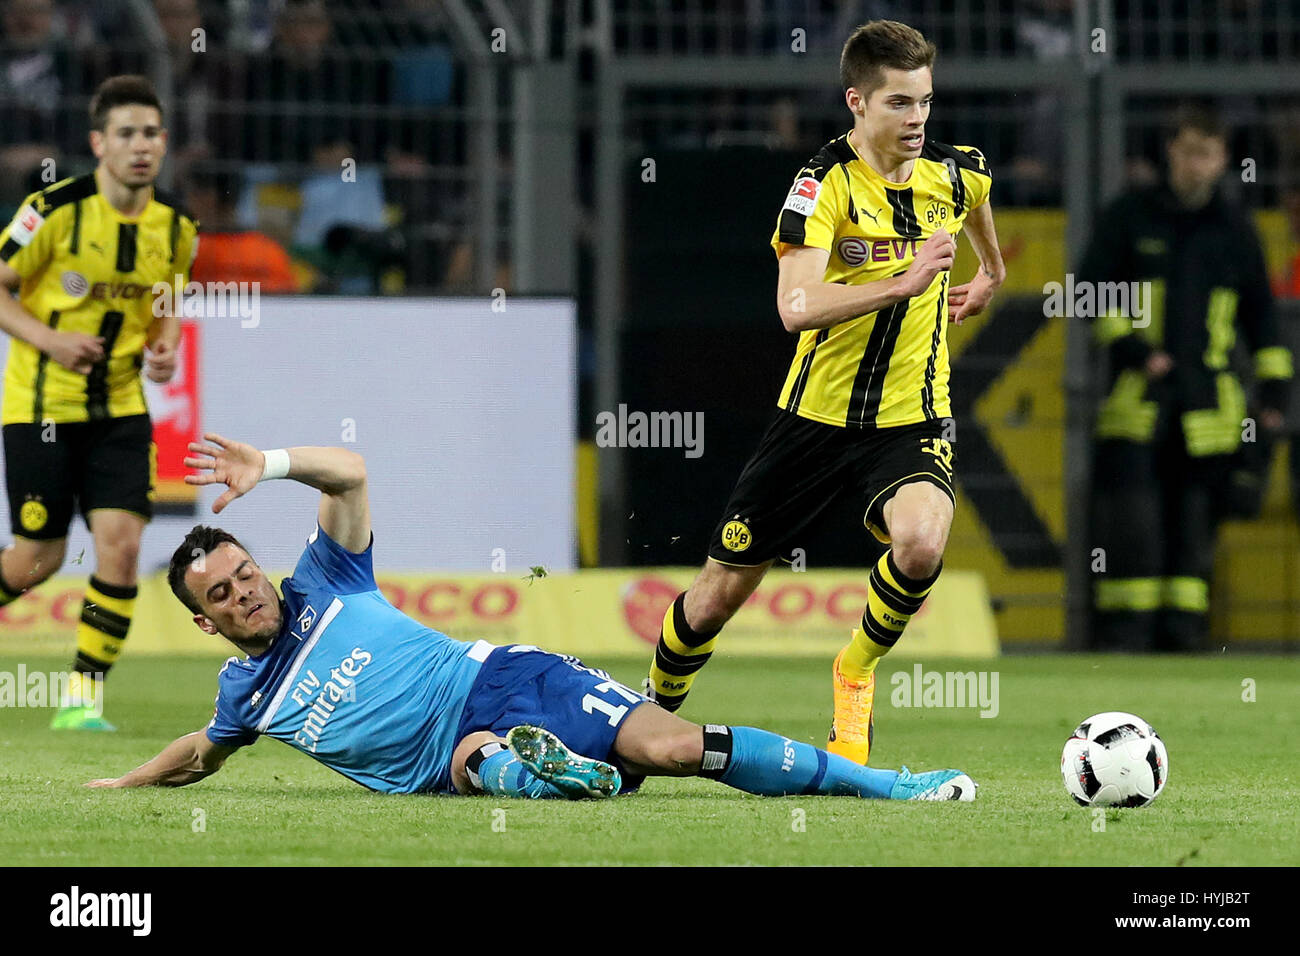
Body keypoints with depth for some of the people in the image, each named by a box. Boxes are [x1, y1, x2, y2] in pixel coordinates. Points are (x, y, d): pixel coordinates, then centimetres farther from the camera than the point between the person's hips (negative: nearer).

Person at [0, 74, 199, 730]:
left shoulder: (175, 228, 0)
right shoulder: (55, 210, -15)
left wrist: (164, 345, -4)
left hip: (121, 407, 4)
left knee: (121, 543, -11)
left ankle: (83, 698, -1)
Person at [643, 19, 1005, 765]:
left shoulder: (955, 175, 0)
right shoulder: (826, 184, -15)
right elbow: (797, 306, -30)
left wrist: (989, 277, 41)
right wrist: (902, 284, -37)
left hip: (911, 422, 2)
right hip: (818, 416, -2)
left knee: (922, 542, -30)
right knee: (722, 591, 6)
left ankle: (856, 674, -1)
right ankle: (653, 711, 35)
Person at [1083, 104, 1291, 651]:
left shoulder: (1234, 231, 10)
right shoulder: (1129, 217, 5)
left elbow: (1260, 315, 16)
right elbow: (1091, 291, 5)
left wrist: (1273, 394, 9)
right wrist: (1129, 348, -9)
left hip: (1207, 397, 2)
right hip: (1137, 397, -2)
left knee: (1194, 519, 2)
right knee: (1132, 516, -11)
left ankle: (1181, 632, 8)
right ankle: (1123, 635, -8)